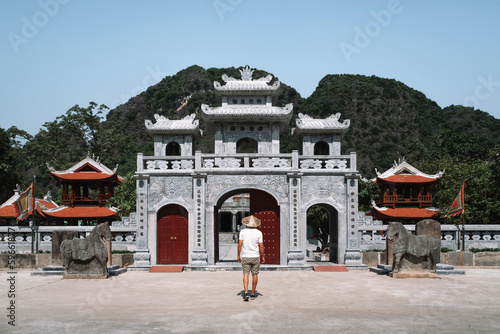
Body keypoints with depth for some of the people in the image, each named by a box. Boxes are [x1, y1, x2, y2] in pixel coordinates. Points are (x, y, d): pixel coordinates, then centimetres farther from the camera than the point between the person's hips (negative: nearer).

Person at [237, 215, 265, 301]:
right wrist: (262, 256, 4)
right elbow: (261, 246, -7)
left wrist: (238, 255, 3)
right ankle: (252, 294, 17)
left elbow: (240, 244, -6)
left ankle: (246, 293, -16)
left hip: (245, 257, 0)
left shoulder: (243, 231, -4)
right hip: (255, 256, 0)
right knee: (255, 275, 10)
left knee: (246, 274, 1)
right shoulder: (258, 233, -6)